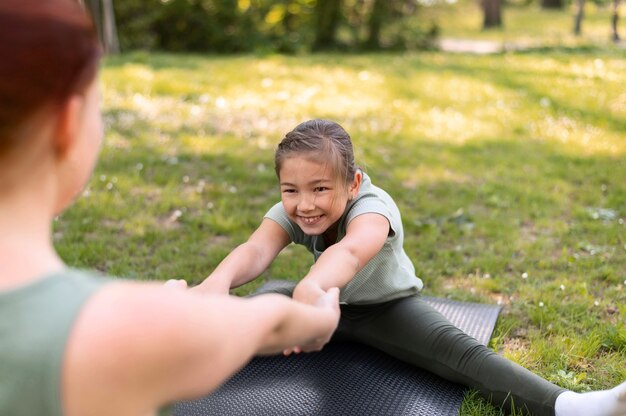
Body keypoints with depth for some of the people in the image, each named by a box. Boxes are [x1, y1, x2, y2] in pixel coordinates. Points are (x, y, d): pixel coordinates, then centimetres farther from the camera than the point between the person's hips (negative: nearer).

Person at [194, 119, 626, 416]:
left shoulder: (372, 207, -34)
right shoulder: (289, 214, -20)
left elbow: (350, 251, -58)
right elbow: (257, 250, -40)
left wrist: (312, 285, -80)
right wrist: (219, 281, -63)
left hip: (386, 306, -4)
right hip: (329, 302, 4)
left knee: (459, 351, -29)